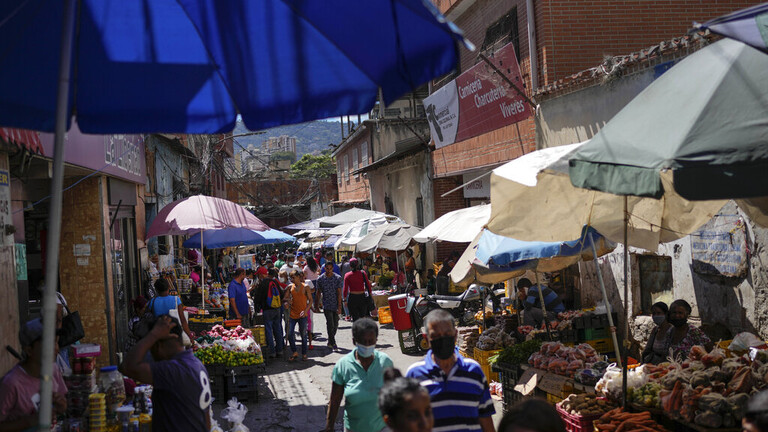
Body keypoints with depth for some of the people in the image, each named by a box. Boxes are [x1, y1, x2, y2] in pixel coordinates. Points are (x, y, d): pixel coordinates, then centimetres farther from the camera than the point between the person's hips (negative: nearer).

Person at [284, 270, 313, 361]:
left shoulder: (305, 287, -3)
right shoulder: (290, 287, 5)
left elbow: (310, 300, -2)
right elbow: (285, 298, 11)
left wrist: (306, 310, -14)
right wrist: (286, 303, -11)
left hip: (303, 315, -3)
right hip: (293, 314, 3)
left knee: (303, 335, 6)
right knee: (290, 334, -2)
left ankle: (304, 354, 17)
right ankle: (294, 353, 15)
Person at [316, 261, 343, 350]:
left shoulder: (338, 278, -3)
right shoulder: (320, 279, -1)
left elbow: (339, 293, -5)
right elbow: (318, 292, 9)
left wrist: (339, 306, -10)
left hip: (336, 305, 1)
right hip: (326, 305, -1)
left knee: (335, 324, 8)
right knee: (330, 324, -11)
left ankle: (330, 341, 26)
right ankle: (333, 343, -5)